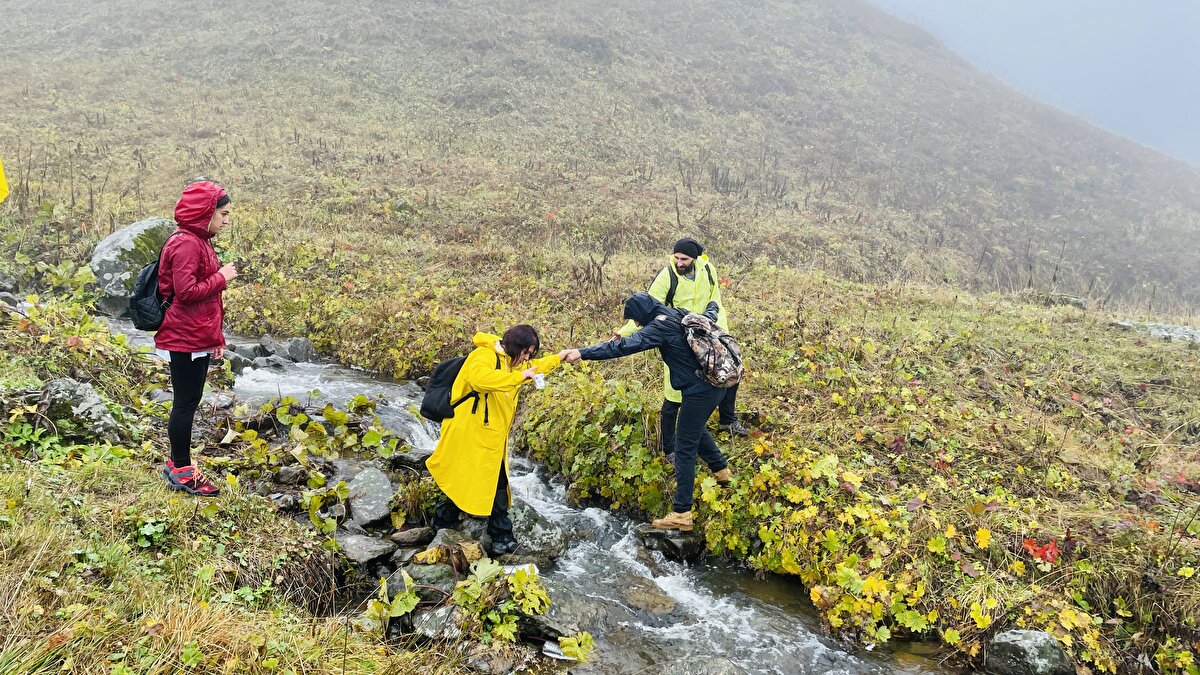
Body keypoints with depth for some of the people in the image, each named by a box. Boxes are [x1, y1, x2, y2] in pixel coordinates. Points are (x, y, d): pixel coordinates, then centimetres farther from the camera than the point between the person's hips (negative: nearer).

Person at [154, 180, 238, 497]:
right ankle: (182, 473, 9)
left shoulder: (200, 241, 15)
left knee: (188, 402, 16)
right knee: (185, 403, -1)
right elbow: (186, 292, -24)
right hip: (185, 340, -10)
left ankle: (177, 465, 27)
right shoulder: (185, 244, -16)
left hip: (198, 340, 10)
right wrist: (222, 277, -13)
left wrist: (216, 339, 18)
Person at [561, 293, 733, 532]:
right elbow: (710, 315, 30)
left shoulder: (661, 326, -18)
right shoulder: (684, 315, 8)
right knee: (696, 428, 34)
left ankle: (682, 514, 0)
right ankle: (721, 471, 51)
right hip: (717, 384, 10)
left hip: (698, 392, -9)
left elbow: (625, 346, -30)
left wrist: (582, 353, -35)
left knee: (685, 450, -3)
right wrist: (713, 305, 55)